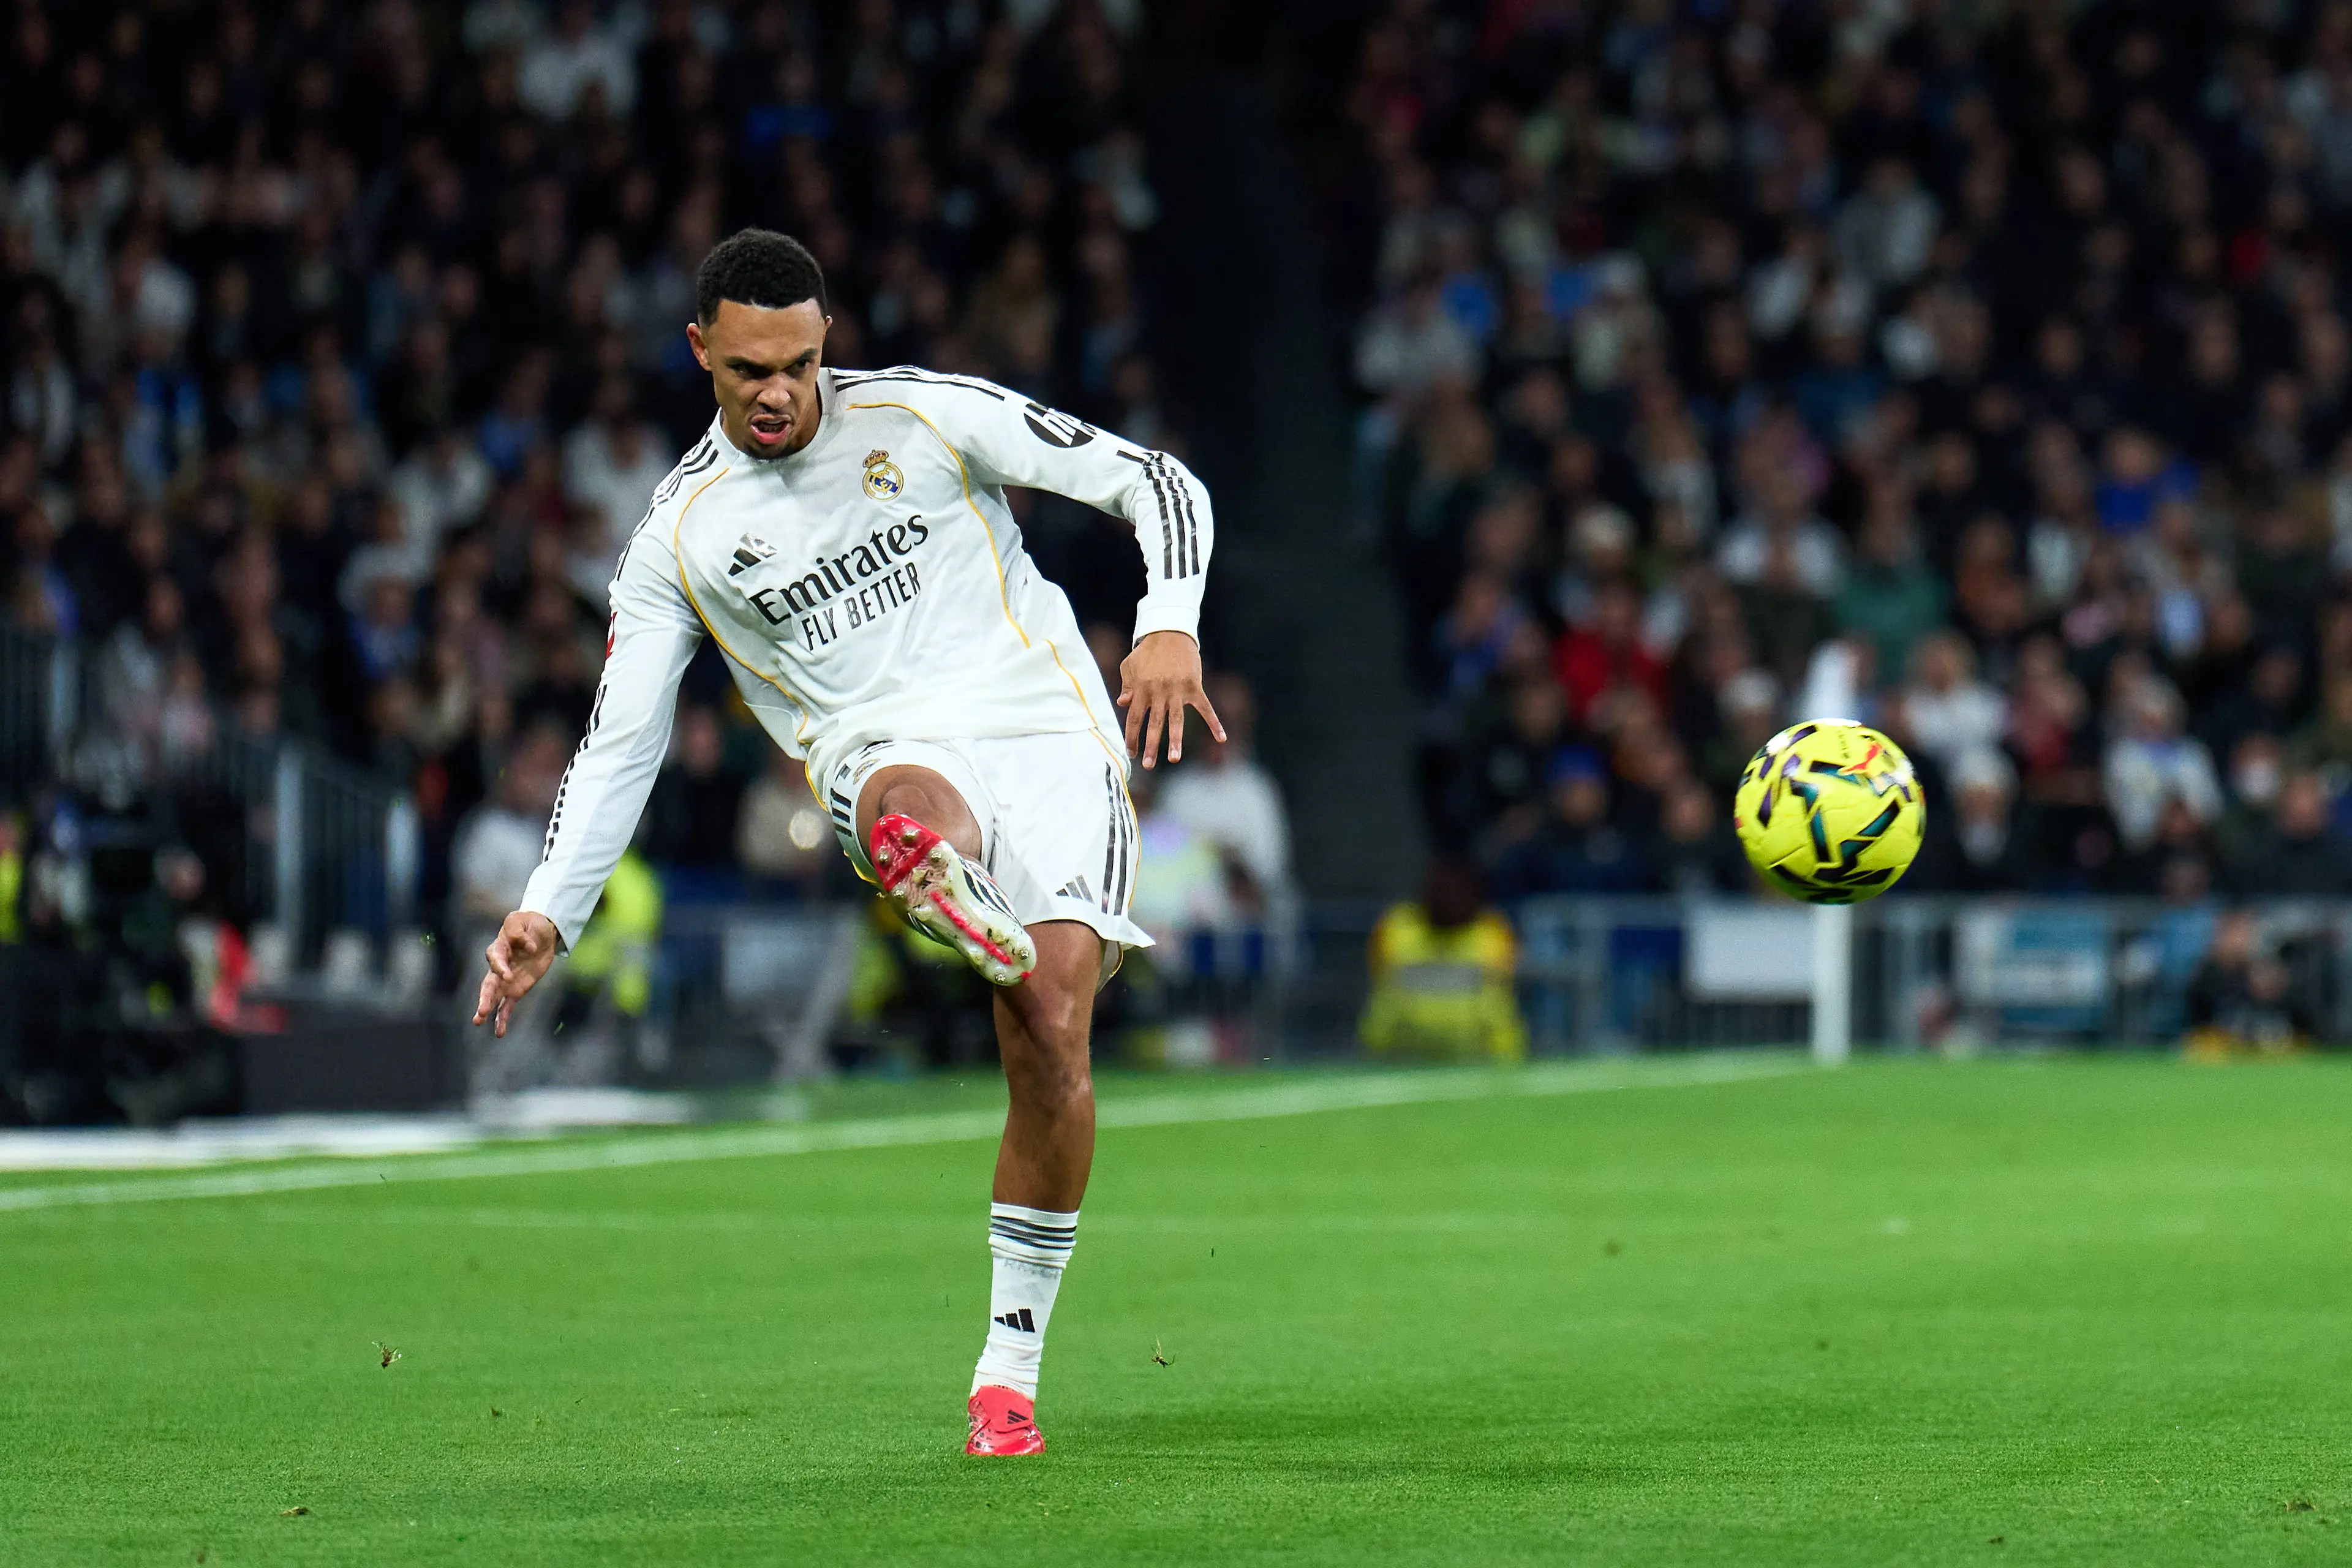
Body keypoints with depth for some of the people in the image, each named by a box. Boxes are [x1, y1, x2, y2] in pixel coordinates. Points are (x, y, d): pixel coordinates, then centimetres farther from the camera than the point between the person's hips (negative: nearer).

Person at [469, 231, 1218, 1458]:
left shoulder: (923, 416, 3)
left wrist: (1169, 624, -16)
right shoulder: (679, 538, 6)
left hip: (1043, 722, -2)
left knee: (1051, 1036, -16)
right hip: (885, 751, 2)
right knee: (913, 822, -39)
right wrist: (548, 912, -4)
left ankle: (1010, 1365, -5)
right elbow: (618, 745, 9)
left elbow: (1153, 481, 3)